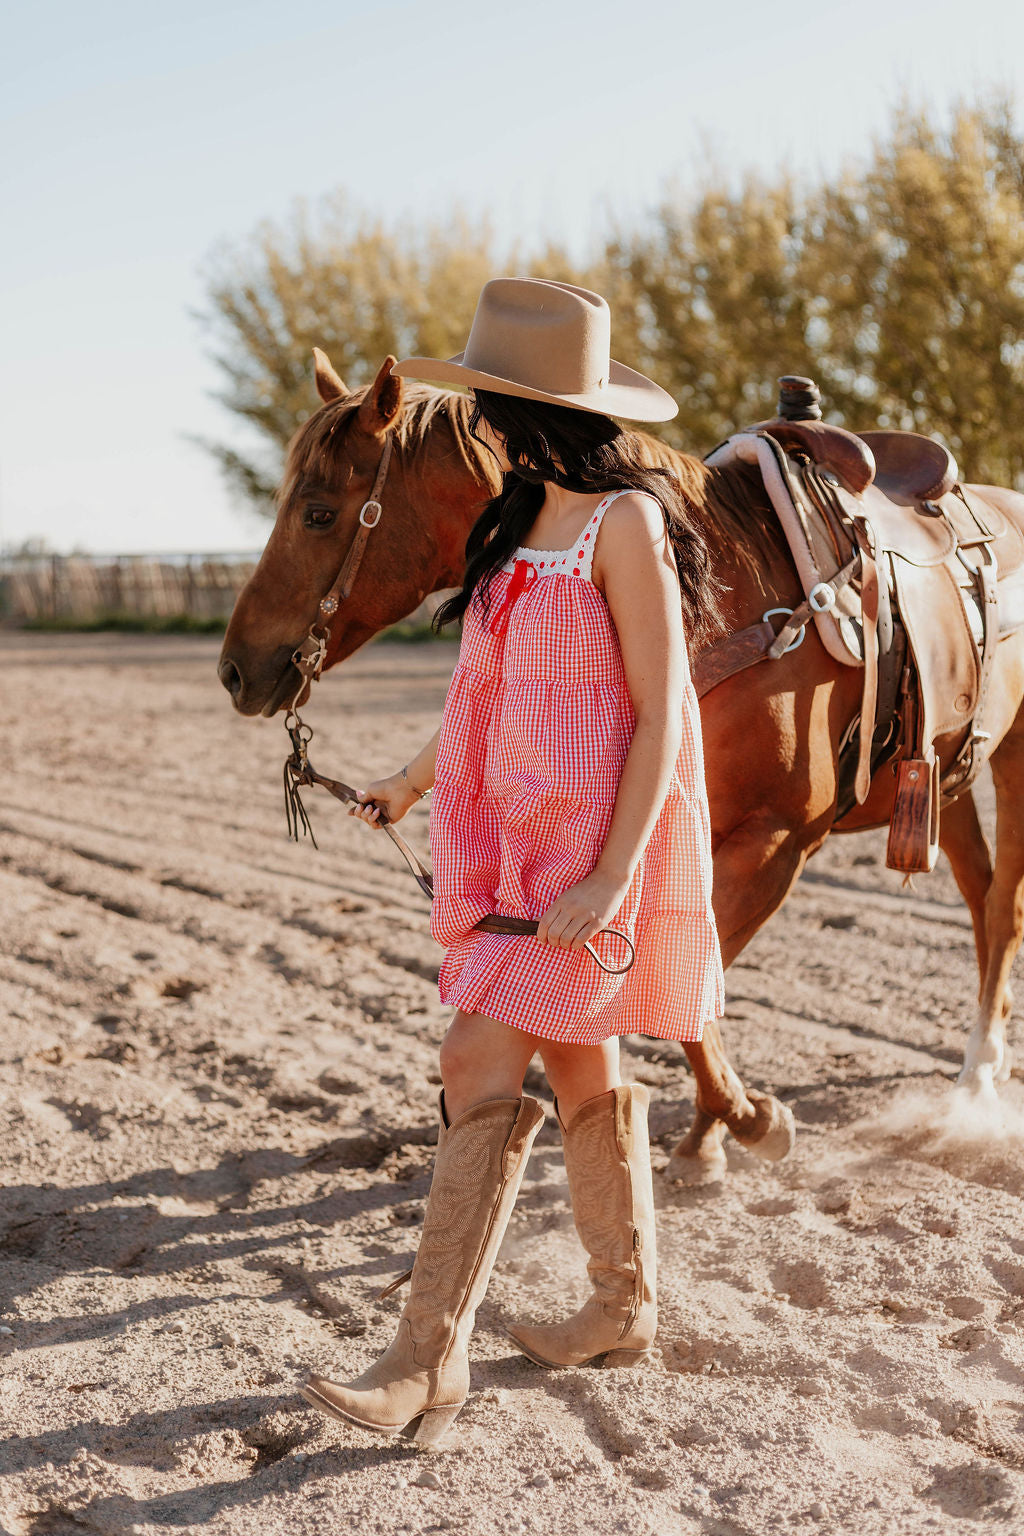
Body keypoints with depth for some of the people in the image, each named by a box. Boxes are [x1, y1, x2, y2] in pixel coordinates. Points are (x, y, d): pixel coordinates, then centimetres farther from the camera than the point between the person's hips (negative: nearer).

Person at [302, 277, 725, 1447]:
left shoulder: (625, 522, -15)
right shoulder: (520, 523, 11)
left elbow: (661, 715, -17)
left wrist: (609, 879, -22)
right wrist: (416, 779, 34)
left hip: (598, 839, -9)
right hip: (519, 834, 9)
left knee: (480, 1073, -12)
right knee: (581, 1074, 15)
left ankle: (430, 1361, -8)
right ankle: (625, 1308, 29)